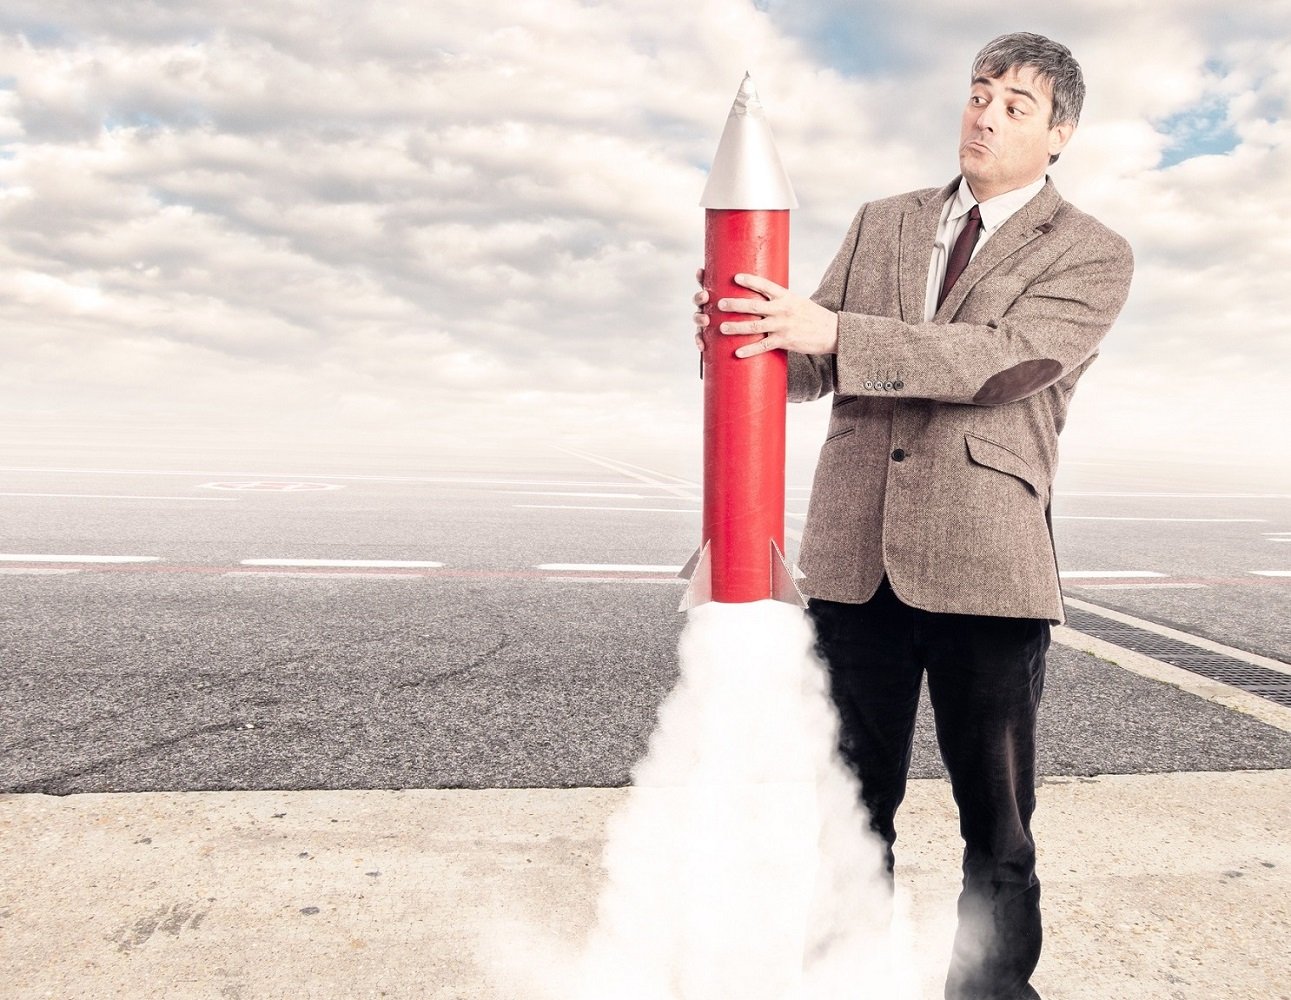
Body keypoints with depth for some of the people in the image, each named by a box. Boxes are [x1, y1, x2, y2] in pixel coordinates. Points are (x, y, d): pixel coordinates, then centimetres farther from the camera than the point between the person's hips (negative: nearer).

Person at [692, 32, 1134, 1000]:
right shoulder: (881, 224, 17)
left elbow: (1002, 358, -14)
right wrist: (745, 334, -12)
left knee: (997, 818, 8)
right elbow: (810, 365, 11)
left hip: (985, 560, -3)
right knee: (853, 801, 13)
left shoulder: (1092, 256, 4)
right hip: (857, 554, 3)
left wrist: (831, 330, -24)